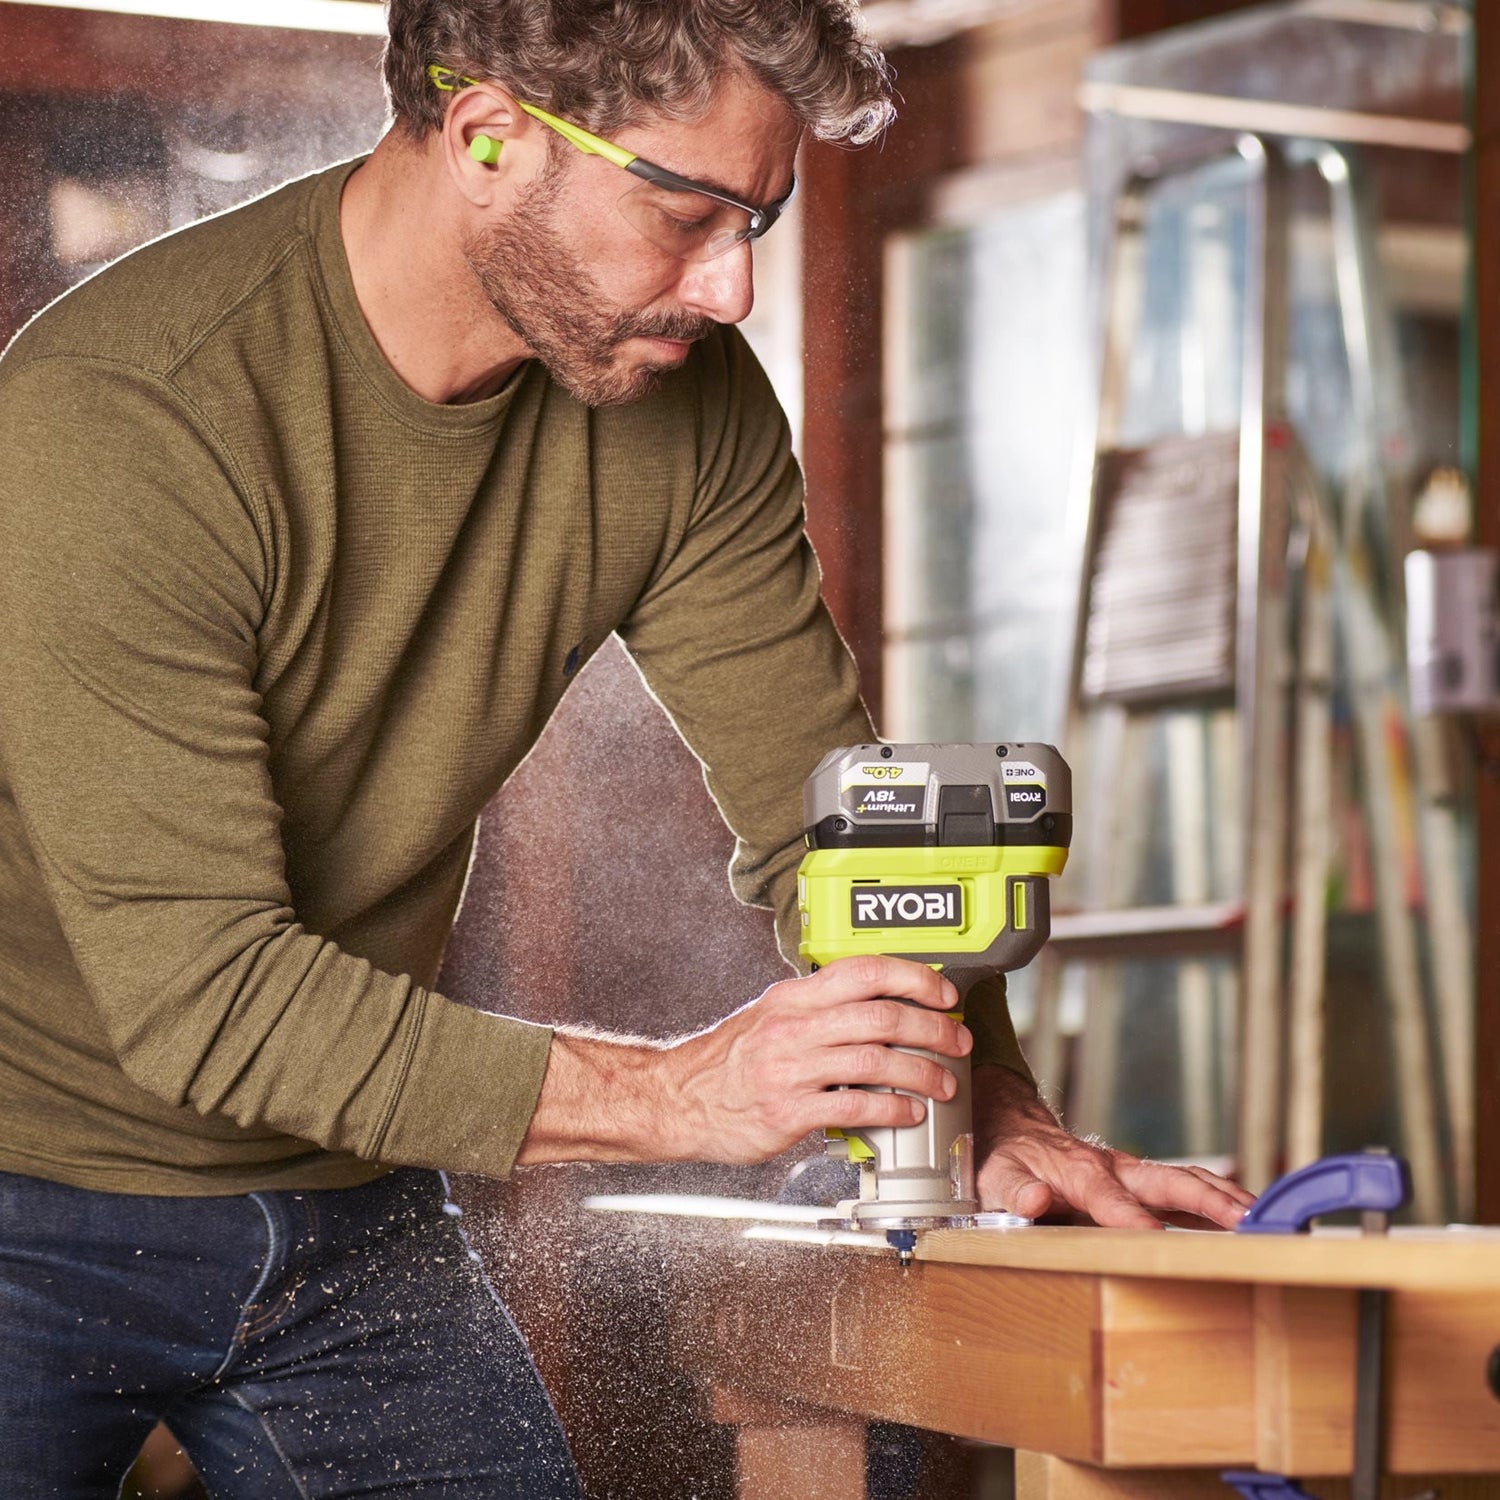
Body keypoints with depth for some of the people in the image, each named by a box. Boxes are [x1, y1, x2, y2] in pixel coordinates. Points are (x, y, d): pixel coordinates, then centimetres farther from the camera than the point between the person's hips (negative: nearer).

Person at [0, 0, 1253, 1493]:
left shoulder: (688, 406, -7)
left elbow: (819, 804, -1)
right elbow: (193, 990, -30)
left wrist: (997, 1111, -18)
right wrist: (670, 1094, -35)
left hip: (343, 1214, 5)